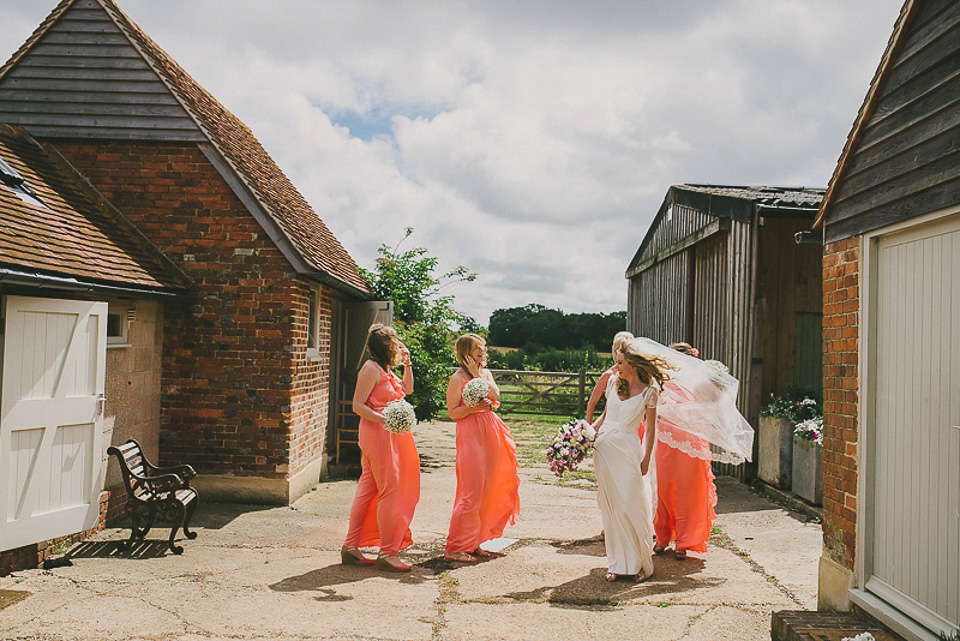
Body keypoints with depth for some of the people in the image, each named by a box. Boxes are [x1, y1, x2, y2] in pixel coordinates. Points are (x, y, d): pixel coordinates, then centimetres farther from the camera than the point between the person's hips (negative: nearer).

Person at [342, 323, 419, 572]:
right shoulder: (371, 368, -12)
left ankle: (351, 547, 16)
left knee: (368, 490, 11)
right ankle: (387, 552, -1)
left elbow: (407, 390, 30)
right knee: (389, 490, -7)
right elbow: (357, 405, -16)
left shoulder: (385, 369, 18)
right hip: (377, 433, -10)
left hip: (390, 435, 10)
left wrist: (407, 364, 19)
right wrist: (386, 419, -25)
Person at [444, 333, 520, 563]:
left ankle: (473, 542, 18)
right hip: (470, 434, -7)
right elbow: (452, 412, -6)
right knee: (471, 491, -9)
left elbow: (495, 394, -3)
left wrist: (477, 374, -6)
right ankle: (455, 548, -2)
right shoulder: (458, 378, -5)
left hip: (490, 432, 7)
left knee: (485, 490, 8)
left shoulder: (486, 373, 15)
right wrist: (474, 406, -20)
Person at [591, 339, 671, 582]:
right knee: (610, 505, 5)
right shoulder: (613, 382, 7)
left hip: (628, 448, -4)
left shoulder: (649, 391, -4)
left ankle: (640, 563, 14)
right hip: (604, 445, 4)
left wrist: (646, 459, -2)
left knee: (631, 505, -4)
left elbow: (650, 428, 1)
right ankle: (617, 563, 15)